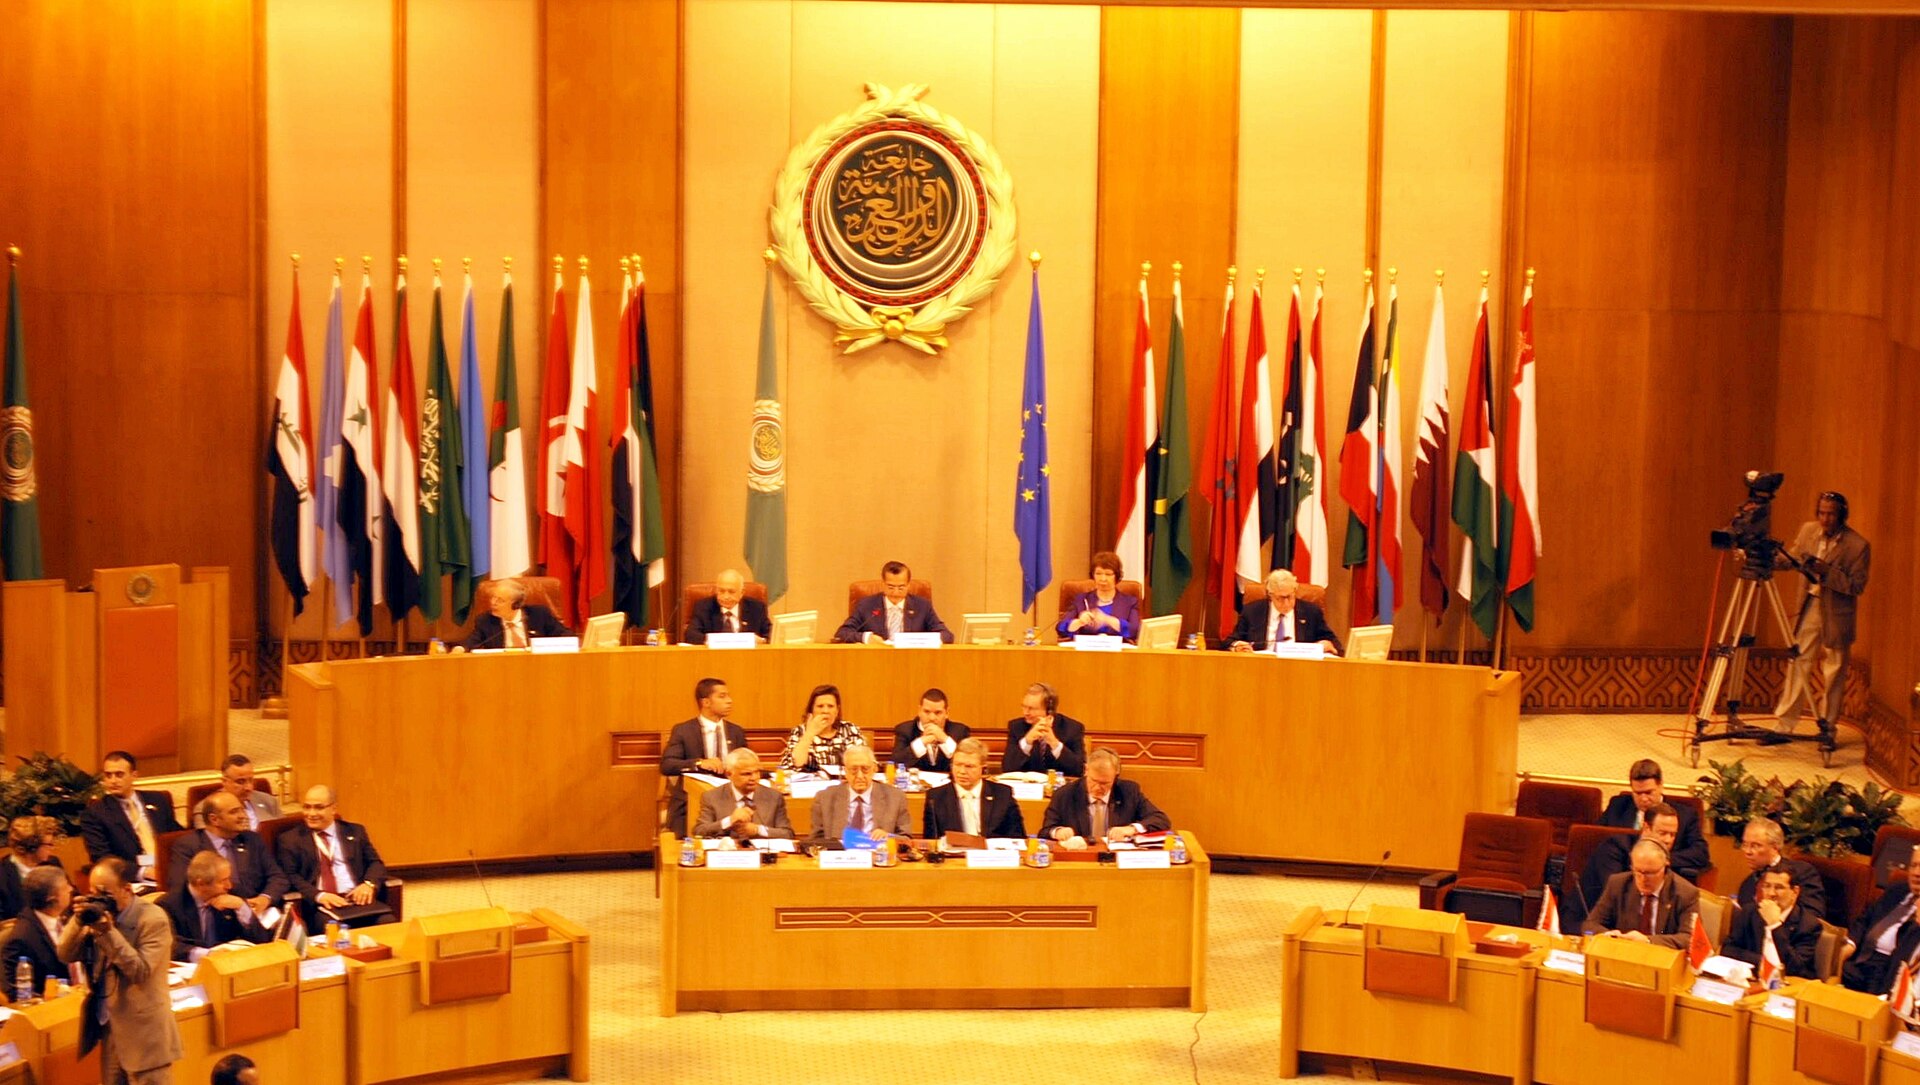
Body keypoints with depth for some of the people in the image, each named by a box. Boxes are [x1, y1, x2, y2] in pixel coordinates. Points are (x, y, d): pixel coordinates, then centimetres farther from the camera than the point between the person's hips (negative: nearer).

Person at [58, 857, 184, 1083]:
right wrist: (78, 920, -14)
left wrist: (108, 932, -27)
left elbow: (141, 971, -22)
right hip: (109, 1029, 7)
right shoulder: (97, 913, 5)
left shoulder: (153, 919, -15)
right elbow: (65, 955, 3)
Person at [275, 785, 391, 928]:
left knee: (389, 924, -27)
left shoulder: (355, 832, 20)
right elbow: (290, 876, 0)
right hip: (320, 906, -3)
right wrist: (319, 895, -17)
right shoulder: (289, 839, 11)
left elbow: (375, 863, 17)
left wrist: (369, 884, -7)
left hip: (358, 899, 3)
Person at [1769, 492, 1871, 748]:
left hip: (1836, 614, -4)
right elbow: (1792, 558, 11)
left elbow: (1857, 586, -16)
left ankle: (1827, 730, 16)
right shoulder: (1808, 530, 1)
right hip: (1809, 607, 4)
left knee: (1834, 674, 4)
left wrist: (1826, 571, -27)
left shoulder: (1857, 545, -15)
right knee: (1797, 665, 5)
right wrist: (1773, 558, -11)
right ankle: (1785, 726, 10)